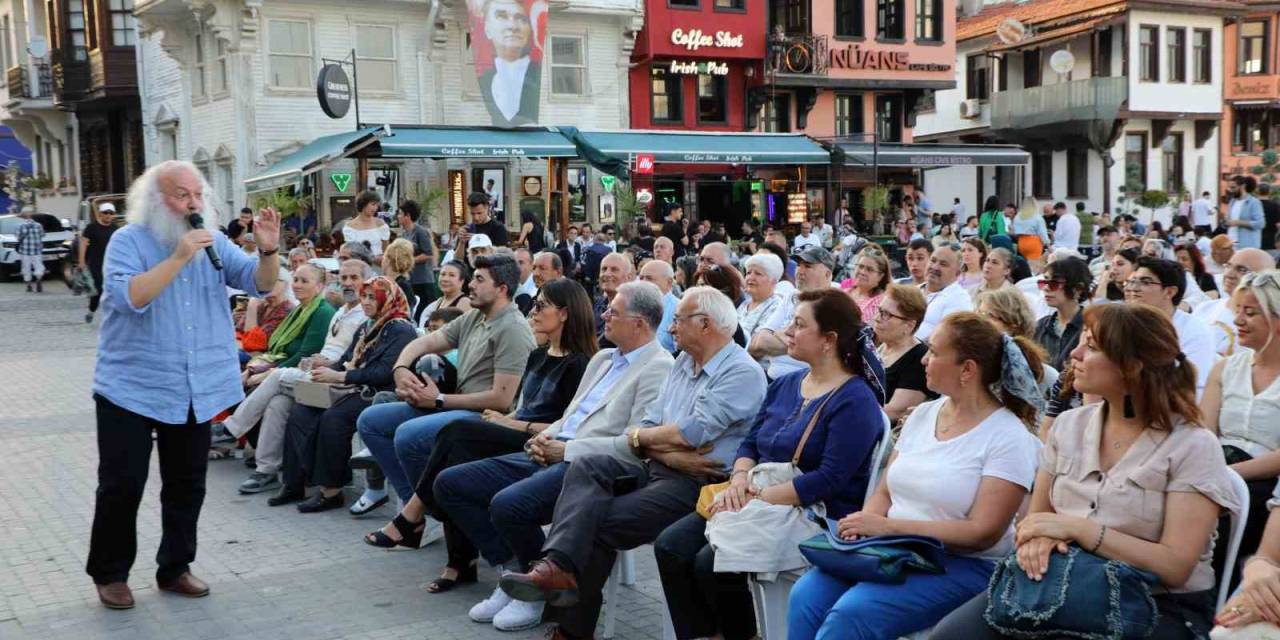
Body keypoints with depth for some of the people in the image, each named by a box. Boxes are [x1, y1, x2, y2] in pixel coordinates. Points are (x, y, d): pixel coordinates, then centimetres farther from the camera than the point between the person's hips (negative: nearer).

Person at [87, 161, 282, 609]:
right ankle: (109, 573, 17)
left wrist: (268, 249, -21)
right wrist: (179, 258, -27)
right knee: (122, 485, 1)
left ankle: (174, 567, 26)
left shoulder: (214, 242, 6)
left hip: (196, 390, 4)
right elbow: (129, 297, -23)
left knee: (187, 485, 12)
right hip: (132, 389, -4)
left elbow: (261, 283, -2)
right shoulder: (129, 241, -7)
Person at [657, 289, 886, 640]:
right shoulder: (784, 384, 14)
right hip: (759, 503, 8)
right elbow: (750, 443, 14)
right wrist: (740, 480, -9)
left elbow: (829, 479, -20)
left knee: (711, 563, -24)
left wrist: (759, 498, -21)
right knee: (669, 546, -10)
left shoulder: (855, 400, -12)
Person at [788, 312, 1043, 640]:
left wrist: (889, 527, -21)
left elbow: (982, 532, -17)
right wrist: (863, 525, -12)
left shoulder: (1009, 437, -10)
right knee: (806, 595, -19)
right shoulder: (923, 414, 10)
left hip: (963, 564, -6)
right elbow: (885, 492, 12)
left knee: (851, 613, -28)